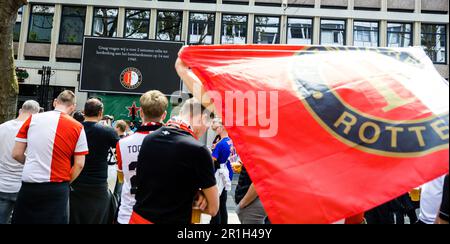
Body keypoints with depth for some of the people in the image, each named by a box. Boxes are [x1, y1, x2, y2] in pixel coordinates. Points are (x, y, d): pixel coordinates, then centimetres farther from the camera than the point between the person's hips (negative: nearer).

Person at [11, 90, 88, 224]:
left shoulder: (32, 119, 1)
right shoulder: (77, 127, -5)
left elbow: (16, 154, 4)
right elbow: (79, 164, -6)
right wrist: (65, 182, 8)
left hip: (29, 185, 2)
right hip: (57, 189, -2)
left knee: (23, 219, 18)